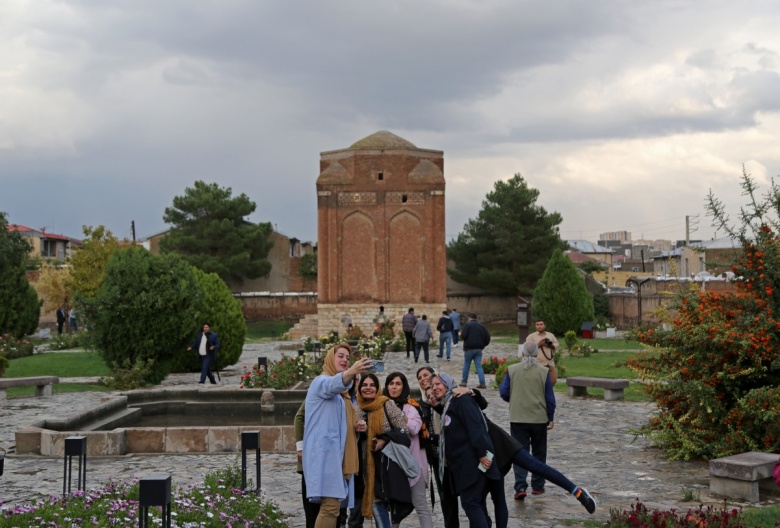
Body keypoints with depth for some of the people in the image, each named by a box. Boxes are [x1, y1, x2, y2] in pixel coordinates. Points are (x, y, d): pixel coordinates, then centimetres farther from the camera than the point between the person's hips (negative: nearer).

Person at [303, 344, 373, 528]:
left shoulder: (342, 393, 25)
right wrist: (351, 372, -50)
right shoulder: (321, 381, -3)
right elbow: (334, 384, -29)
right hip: (324, 452, -9)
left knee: (332, 508, 6)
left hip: (337, 453, 9)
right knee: (330, 507, -19)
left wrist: (355, 426, 10)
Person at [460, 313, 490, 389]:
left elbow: (463, 336, -15)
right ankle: (482, 383, -5)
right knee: (479, 366, 3)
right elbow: (487, 336, 8)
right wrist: (484, 345, 18)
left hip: (469, 349, -4)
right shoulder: (481, 325, 10)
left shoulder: (467, 325, -7)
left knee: (466, 365, 9)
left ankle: (464, 382, 16)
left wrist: (461, 333, 7)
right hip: (479, 349, 4)